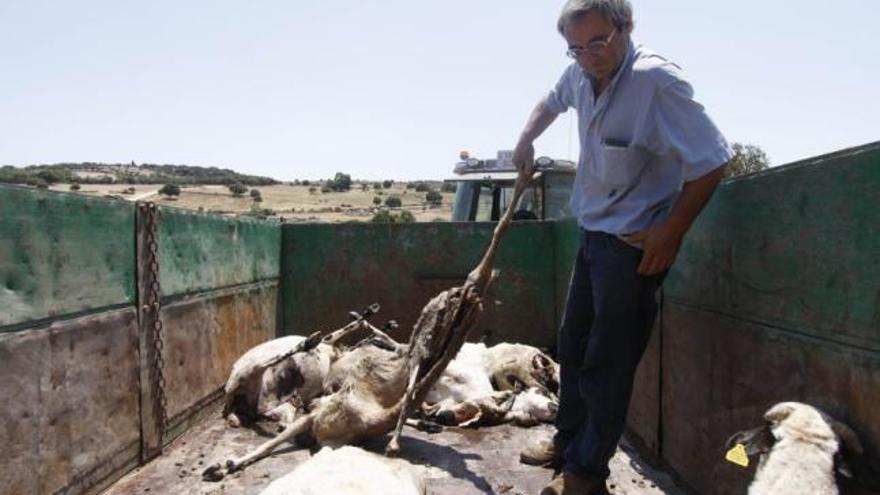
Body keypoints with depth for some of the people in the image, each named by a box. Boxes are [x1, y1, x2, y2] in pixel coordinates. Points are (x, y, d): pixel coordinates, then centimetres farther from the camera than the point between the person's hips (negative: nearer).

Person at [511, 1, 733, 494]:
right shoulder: (581, 74, 0)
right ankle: (569, 439, 34)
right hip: (594, 232, 8)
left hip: (634, 244, -8)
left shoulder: (657, 80, -22)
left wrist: (671, 231, -19)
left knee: (608, 360, 0)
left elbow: (713, 159, -20)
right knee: (574, 343, 17)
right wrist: (526, 140, 10)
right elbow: (552, 102, 25)